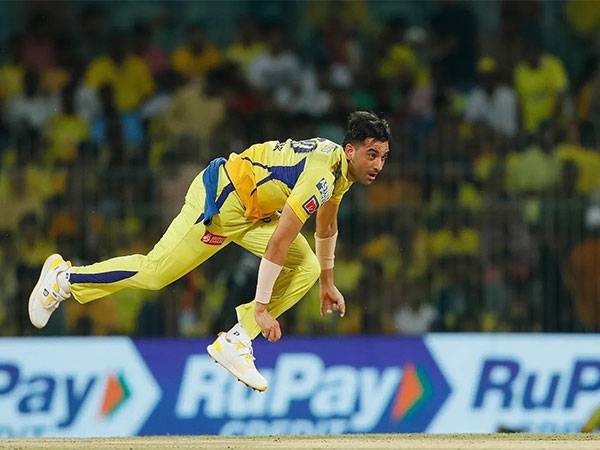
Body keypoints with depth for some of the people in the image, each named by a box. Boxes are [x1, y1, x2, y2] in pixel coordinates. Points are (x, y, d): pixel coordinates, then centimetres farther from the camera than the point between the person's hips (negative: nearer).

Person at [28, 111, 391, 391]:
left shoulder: (343, 164, 0)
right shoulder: (321, 177, -30)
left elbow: (327, 226, 20)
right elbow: (278, 243, -30)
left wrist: (327, 283, 27)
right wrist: (261, 307, -25)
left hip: (252, 209, 9)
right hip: (219, 199, -9)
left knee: (307, 269, -6)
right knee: (154, 272, -8)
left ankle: (235, 342, -3)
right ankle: (65, 279, 13)